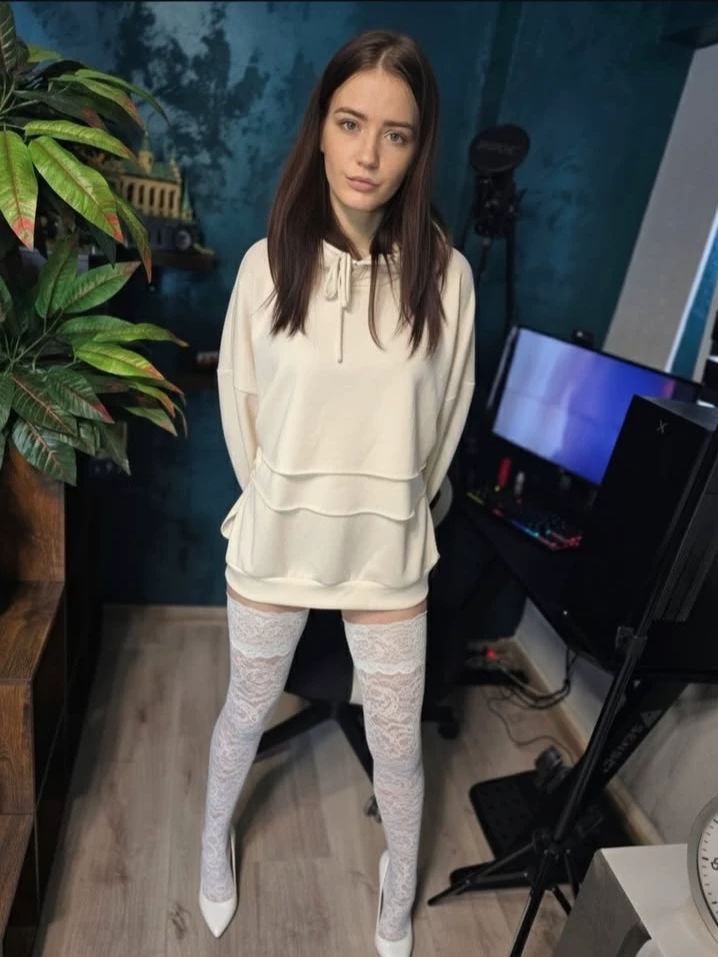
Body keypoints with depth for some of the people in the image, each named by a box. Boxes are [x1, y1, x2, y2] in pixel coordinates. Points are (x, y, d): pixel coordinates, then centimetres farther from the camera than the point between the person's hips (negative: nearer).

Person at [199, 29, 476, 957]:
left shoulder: (444, 275, -10)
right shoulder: (267, 264, -10)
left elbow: (445, 420, 1)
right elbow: (239, 408, 1)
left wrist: (389, 511, 9)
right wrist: (277, 505, 8)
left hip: (388, 554, 0)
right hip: (274, 544, 1)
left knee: (397, 744, 18)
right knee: (247, 712, 24)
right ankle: (215, 838, 57)